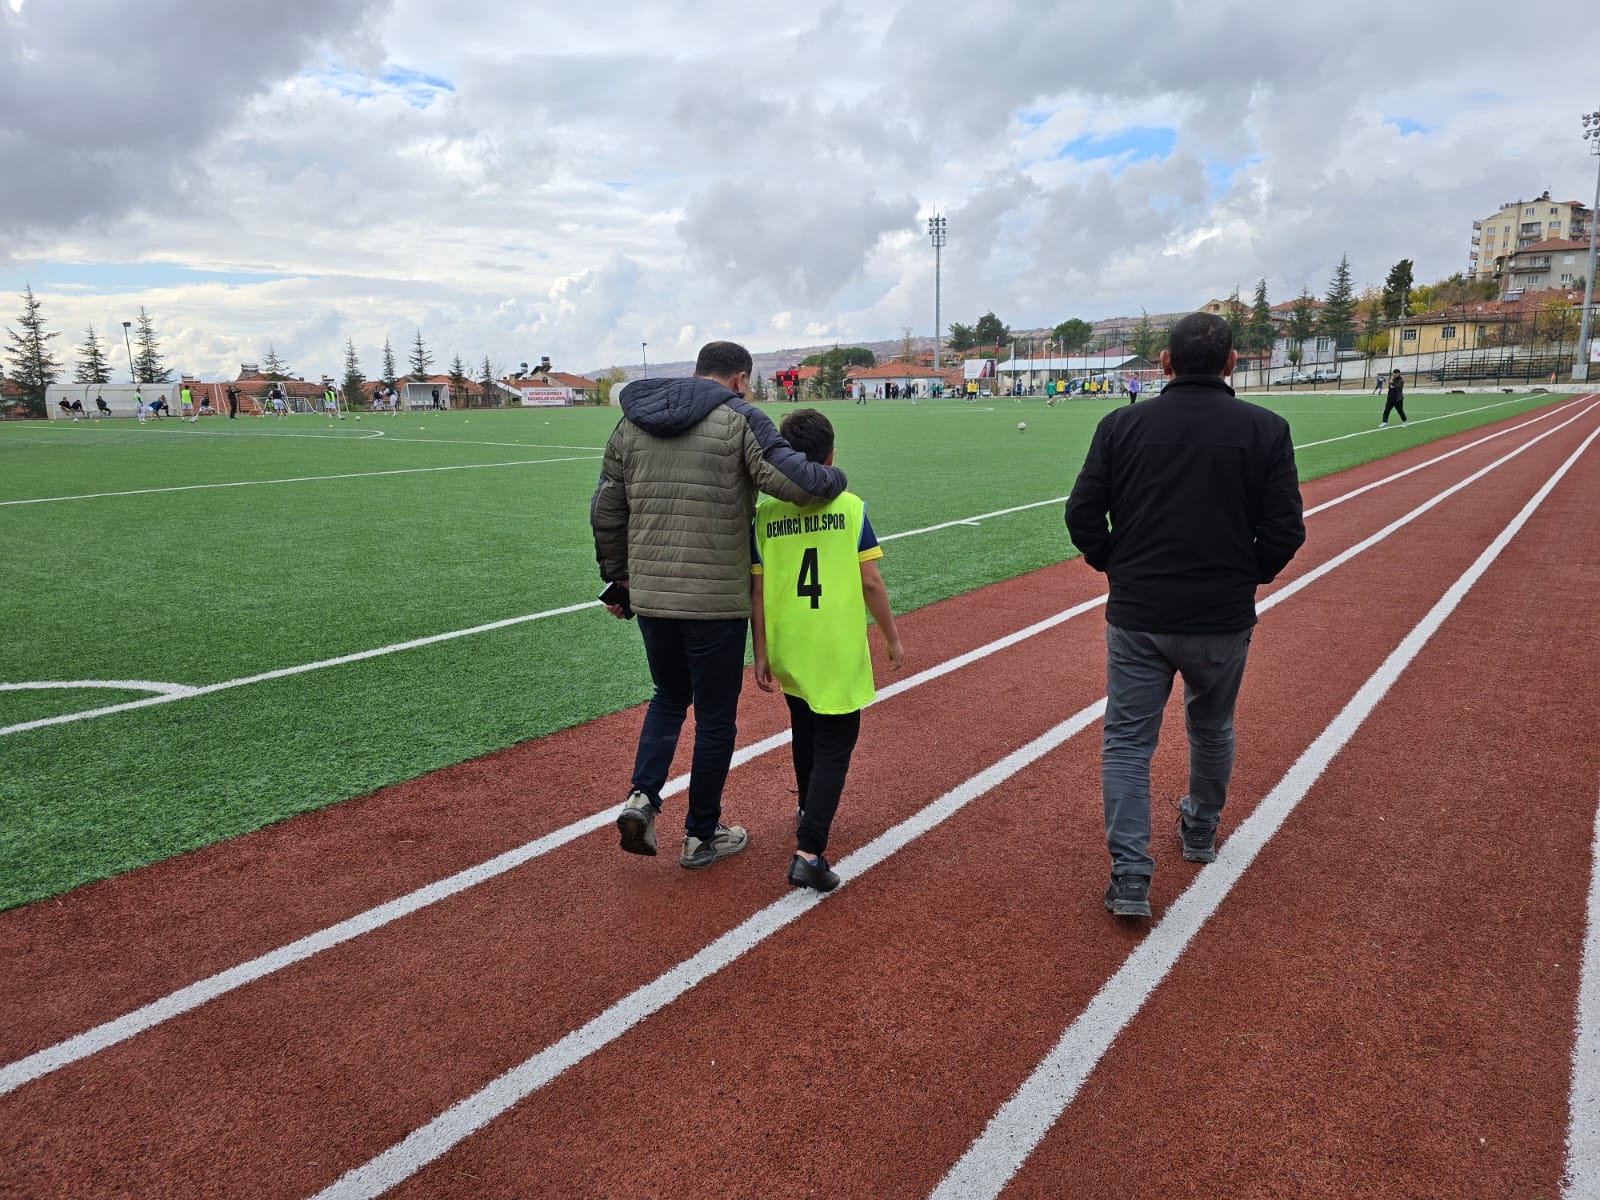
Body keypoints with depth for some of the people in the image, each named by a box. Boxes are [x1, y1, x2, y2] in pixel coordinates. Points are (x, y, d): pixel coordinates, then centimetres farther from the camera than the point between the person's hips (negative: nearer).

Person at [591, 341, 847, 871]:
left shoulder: (632, 423, 10)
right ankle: (701, 836, 23)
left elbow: (606, 511, 11)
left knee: (670, 695, 27)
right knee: (715, 716, 11)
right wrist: (836, 478, 2)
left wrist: (617, 575, 21)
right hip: (716, 602, -5)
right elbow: (795, 480, -18)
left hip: (649, 595, 5)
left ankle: (642, 797, 9)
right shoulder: (740, 418, -6)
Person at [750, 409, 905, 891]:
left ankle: (810, 814, 45)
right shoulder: (850, 507, -8)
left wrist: (761, 653, 7)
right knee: (834, 748, 4)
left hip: (788, 653, 4)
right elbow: (871, 583, -8)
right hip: (839, 654, -3)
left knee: (805, 735, 25)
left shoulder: (765, 513, -2)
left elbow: (757, 591, -1)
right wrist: (893, 638, 4)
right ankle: (809, 851, -6)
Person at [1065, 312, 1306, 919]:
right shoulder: (1266, 429, -5)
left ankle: (1130, 874, 2)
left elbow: (1082, 515, -6)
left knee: (1127, 740, 8)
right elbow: (1285, 529, -7)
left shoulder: (1121, 424, -4)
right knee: (1211, 730, 24)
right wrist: (1248, 576, 10)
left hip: (1136, 615, -1)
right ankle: (1200, 831, 44)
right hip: (1222, 618, 1)